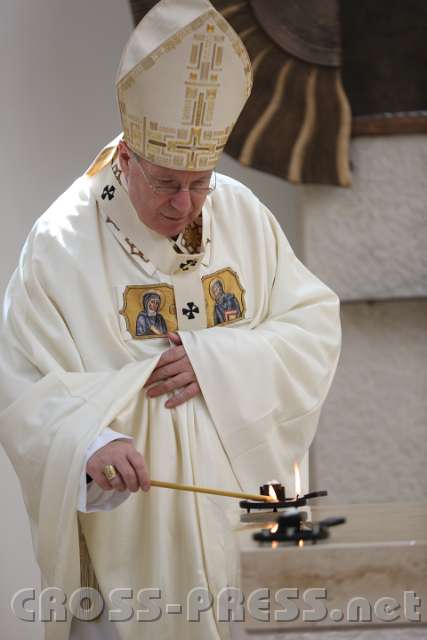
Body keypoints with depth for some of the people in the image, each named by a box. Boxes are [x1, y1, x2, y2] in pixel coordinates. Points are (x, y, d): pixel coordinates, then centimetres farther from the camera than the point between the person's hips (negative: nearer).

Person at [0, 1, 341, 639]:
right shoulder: (62, 245, -13)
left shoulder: (242, 214, -1)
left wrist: (217, 361, -18)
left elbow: (316, 325, -2)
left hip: (237, 504, 4)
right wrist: (88, 441, -36)